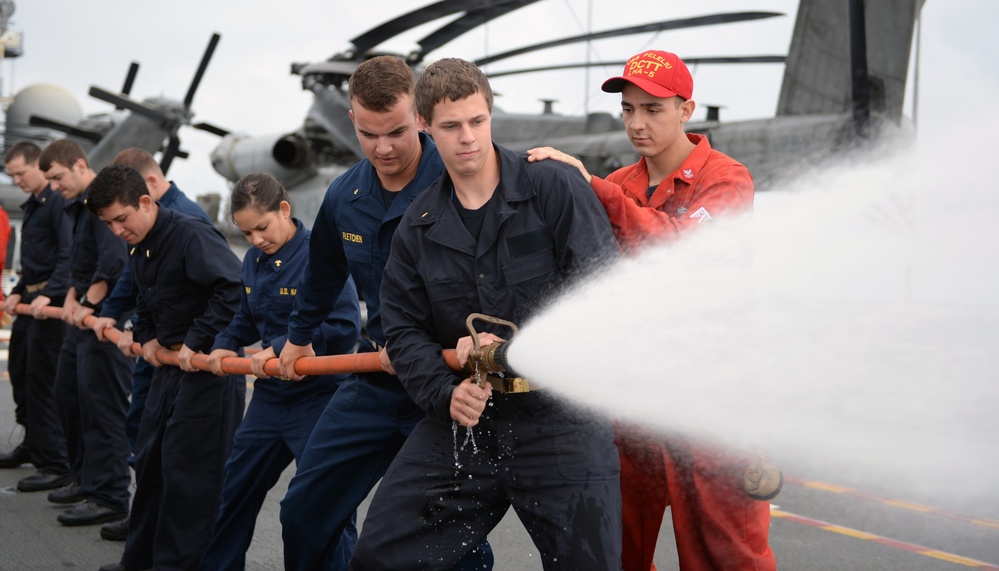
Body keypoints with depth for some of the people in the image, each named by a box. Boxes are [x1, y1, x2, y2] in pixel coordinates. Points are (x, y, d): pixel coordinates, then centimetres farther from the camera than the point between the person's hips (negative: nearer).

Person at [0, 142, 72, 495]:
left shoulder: (58, 202, -13)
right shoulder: (31, 206, 17)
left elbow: (68, 255, -23)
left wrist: (48, 295, -29)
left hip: (50, 303, -10)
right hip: (30, 300, 10)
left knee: (41, 381, -10)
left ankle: (54, 465, -6)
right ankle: (34, 444, 34)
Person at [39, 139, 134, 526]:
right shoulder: (78, 206, 16)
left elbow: (113, 262, -27)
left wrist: (88, 304, -20)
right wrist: (71, 297, 4)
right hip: (81, 319, 11)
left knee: (101, 405, -8)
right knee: (68, 394, 17)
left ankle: (109, 497, -3)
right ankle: (86, 479, 30)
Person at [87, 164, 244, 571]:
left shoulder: (192, 235, -19)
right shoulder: (139, 252, 10)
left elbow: (233, 289, -28)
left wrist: (196, 341, -26)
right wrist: (146, 337, 7)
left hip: (208, 366, -10)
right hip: (169, 362, 10)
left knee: (187, 469, -5)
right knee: (150, 460, 16)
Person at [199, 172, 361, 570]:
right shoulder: (253, 261, 5)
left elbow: (345, 327, -24)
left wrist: (281, 348, -25)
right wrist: (224, 346, 0)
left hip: (319, 396, -8)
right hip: (270, 394, 8)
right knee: (235, 490, 20)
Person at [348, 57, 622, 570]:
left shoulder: (555, 188, -5)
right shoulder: (419, 225, 10)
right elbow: (403, 329, 7)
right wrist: (446, 392, -12)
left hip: (559, 416, -4)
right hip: (461, 418, 4)